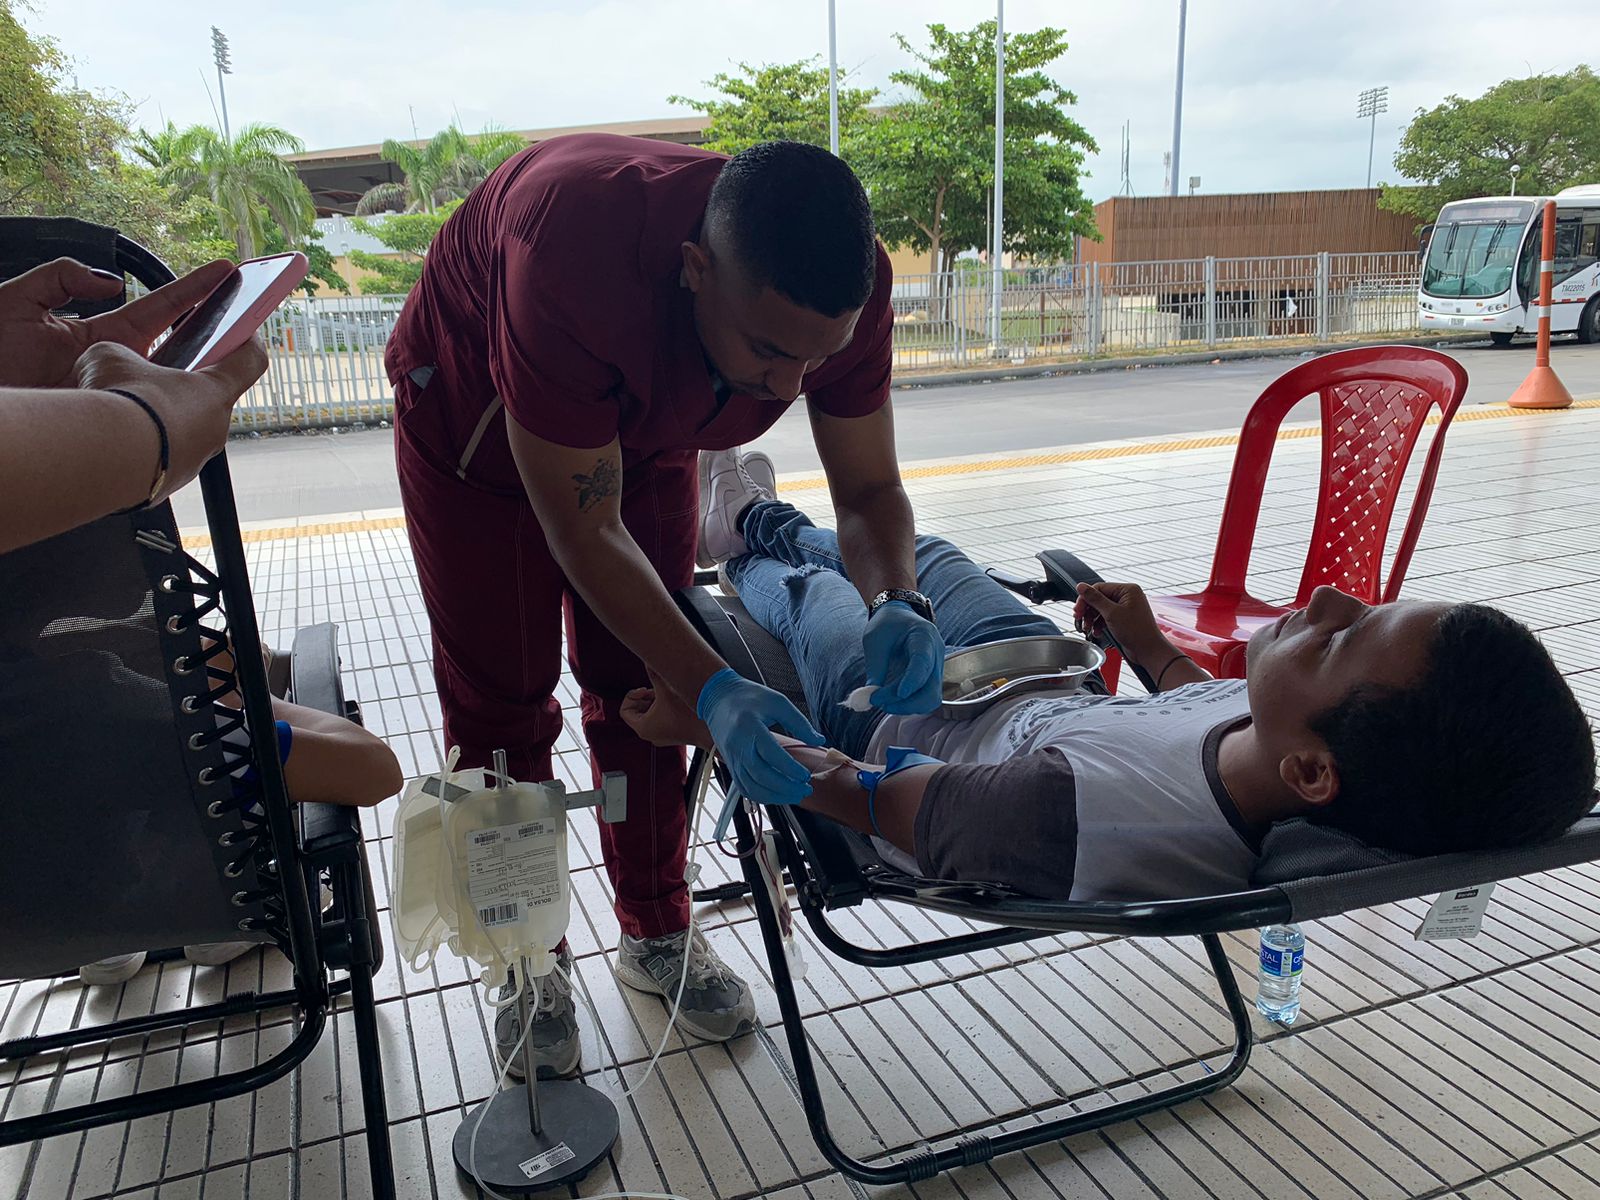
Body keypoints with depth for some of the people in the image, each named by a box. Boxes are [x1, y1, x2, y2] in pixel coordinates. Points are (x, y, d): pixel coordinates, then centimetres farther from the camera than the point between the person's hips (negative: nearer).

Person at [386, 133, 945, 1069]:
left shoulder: (840, 283, -29)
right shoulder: (573, 253, -45)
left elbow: (870, 488, -18)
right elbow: (584, 533, -37)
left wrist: (897, 604, -38)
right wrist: (713, 688, -44)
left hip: (642, 426, 4)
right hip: (474, 418, -3)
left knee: (641, 689, 5)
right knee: (501, 701, 1)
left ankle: (658, 934, 24)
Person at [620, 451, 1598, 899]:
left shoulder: (1075, 819, -51)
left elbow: (866, 797, -32)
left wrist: (703, 721, -15)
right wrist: (1150, 644, 12)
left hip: (905, 725, -5)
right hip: (1063, 692, 5)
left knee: (805, 587, 20)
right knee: (925, 553, 28)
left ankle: (746, 553, 59)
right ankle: (762, 522, 59)